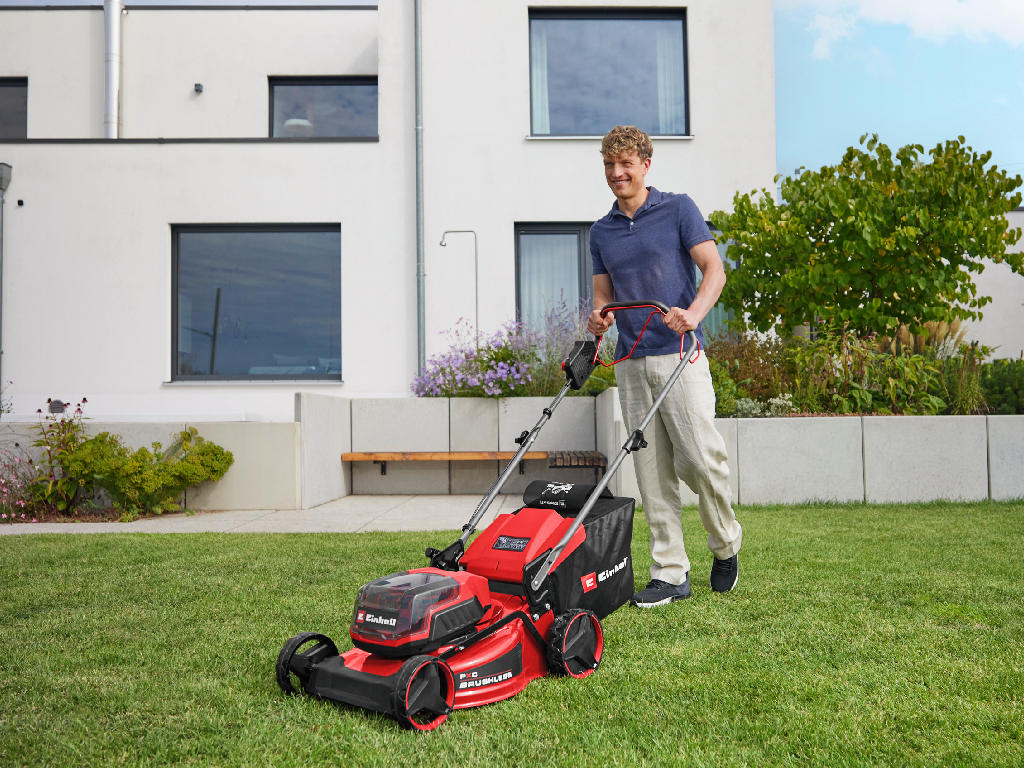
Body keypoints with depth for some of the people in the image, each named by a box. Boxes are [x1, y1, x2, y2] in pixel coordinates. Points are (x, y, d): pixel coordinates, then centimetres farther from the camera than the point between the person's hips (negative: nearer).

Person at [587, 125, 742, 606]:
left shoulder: (678, 210, 3)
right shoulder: (601, 232, 16)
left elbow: (714, 268, -3)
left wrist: (693, 313, -22)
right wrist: (599, 318, -6)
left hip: (678, 354, -4)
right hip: (630, 363, 4)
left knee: (701, 457, -11)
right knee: (652, 470, 3)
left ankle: (726, 544, 16)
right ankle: (671, 573, 10)